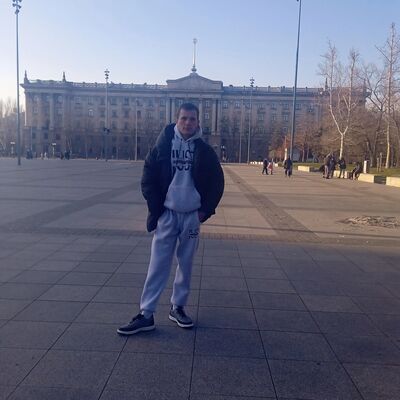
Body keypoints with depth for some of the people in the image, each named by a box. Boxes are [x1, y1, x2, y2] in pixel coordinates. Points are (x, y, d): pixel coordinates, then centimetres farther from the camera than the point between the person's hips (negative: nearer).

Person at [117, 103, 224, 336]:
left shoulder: (205, 151, 1)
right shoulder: (163, 146, -2)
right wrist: (156, 208, -7)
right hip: (167, 214, -1)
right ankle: (146, 314, 6)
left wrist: (206, 210, 0)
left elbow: (217, 182, 6)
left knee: (186, 265, 11)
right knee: (158, 265, -1)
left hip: (192, 216, 2)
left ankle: (178, 308, 26)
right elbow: (148, 178, -1)